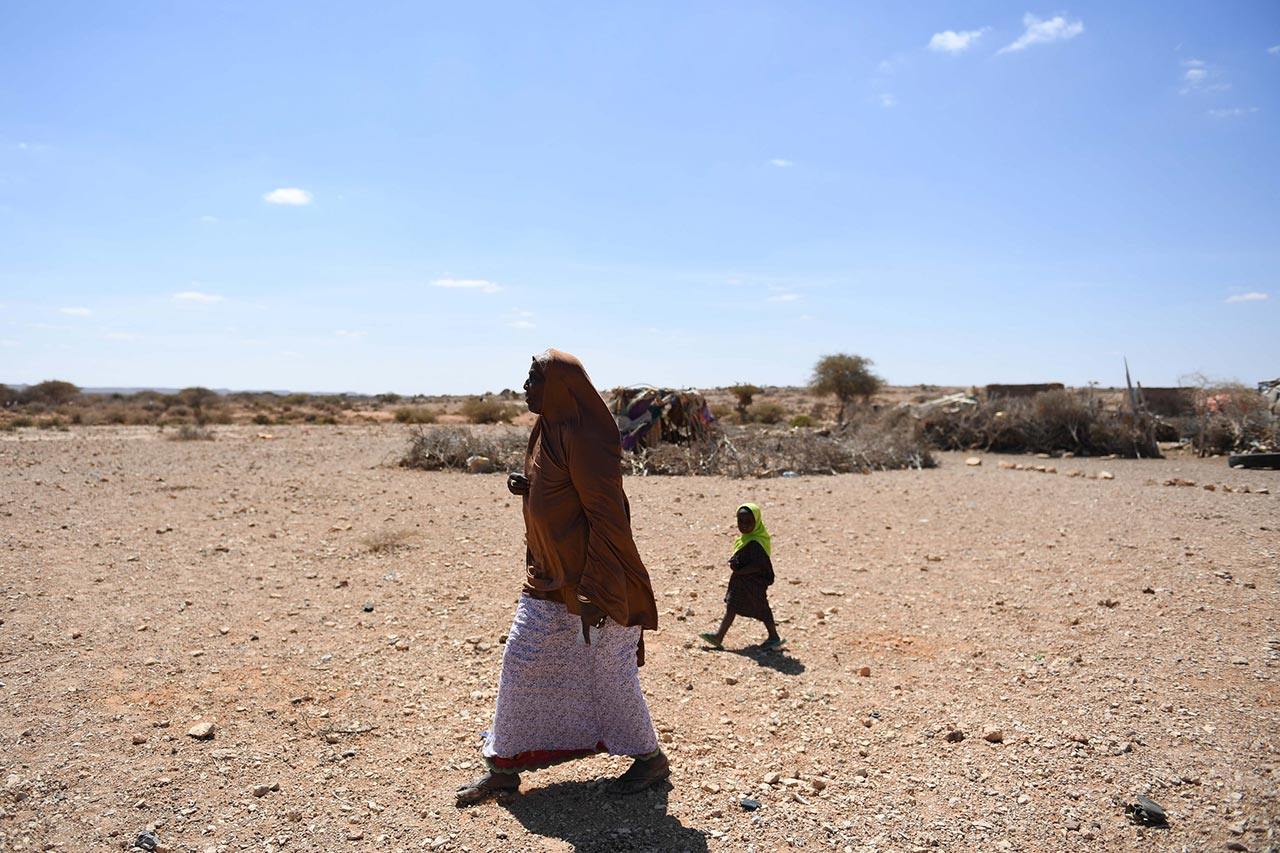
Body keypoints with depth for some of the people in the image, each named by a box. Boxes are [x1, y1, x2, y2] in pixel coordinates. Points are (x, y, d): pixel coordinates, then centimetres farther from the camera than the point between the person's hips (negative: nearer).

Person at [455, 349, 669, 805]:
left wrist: (592, 595, -24)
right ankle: (503, 767, 26)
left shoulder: (584, 438, -20)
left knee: (609, 672, 6)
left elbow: (607, 517, -22)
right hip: (547, 579, 9)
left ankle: (651, 758, 29)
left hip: (590, 579, -9)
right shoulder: (547, 431, 8)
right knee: (519, 665, 11)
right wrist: (527, 488, -1)